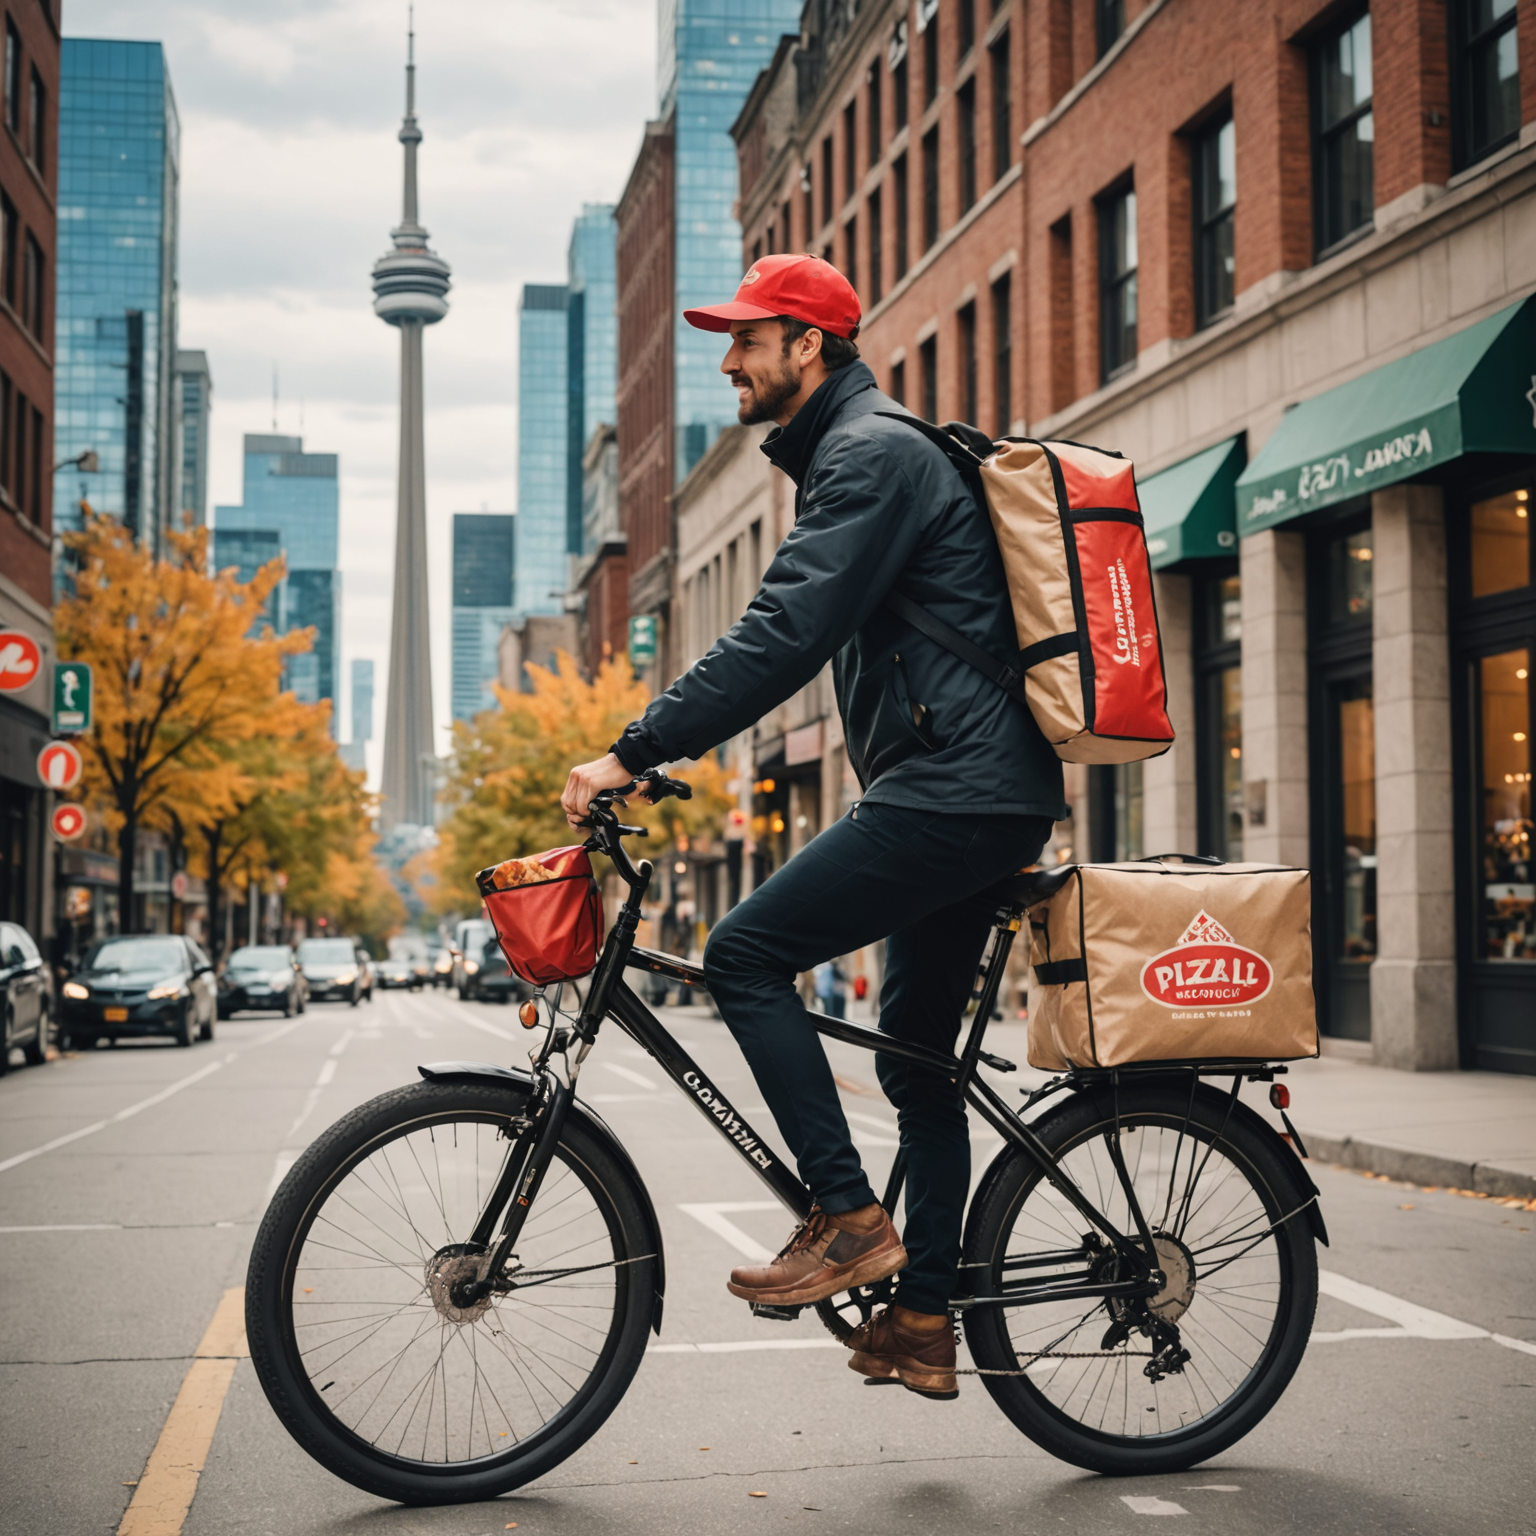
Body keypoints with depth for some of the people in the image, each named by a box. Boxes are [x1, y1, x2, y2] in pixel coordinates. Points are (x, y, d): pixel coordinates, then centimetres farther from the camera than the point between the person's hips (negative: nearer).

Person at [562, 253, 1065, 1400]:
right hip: (981, 795, 11)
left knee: (748, 953, -14)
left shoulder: (871, 453, -10)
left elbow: (785, 635, -21)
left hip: (954, 791, -11)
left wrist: (636, 752, -20)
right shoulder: (855, 453, 24)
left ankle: (849, 1219, -9)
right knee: (920, 1060, 13)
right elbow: (796, 638, 28)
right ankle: (923, 1322, 19)